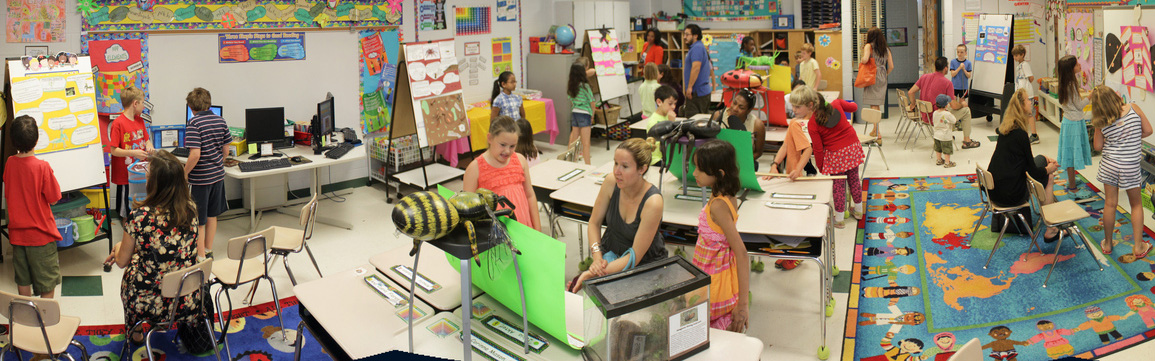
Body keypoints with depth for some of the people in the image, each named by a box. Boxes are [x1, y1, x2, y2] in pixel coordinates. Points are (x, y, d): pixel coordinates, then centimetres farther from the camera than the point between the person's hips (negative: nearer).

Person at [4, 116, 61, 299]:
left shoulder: (10, 163, -4)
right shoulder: (42, 167, -19)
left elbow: (7, 194, 8)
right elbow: (53, 198, -13)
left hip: (17, 233, 5)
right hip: (40, 234, -5)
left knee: (23, 280, 17)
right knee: (47, 283, 8)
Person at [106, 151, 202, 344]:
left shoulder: (139, 216, -19)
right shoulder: (191, 208, -7)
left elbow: (122, 262, -3)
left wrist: (118, 247, 19)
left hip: (151, 305, -3)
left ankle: (135, 331, 44)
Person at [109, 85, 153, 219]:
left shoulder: (140, 120, 10)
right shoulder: (118, 123, -13)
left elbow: (146, 139, 21)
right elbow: (113, 150, -13)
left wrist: (148, 145, -1)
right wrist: (133, 153, -24)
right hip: (124, 176, -7)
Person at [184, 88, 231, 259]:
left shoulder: (194, 123, -17)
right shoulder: (221, 121, 3)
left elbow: (195, 154, -24)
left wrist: (184, 174, -12)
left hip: (200, 179, -6)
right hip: (218, 174, 7)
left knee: (198, 221, 4)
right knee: (211, 215, 19)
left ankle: (201, 257, 10)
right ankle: (208, 251, 31)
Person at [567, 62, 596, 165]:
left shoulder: (570, 87, 4)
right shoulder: (585, 86, -13)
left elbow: (571, 102, 11)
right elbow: (592, 103, -8)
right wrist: (592, 116, 5)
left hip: (574, 113, 6)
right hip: (584, 114, -6)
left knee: (574, 141, 16)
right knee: (586, 142, -5)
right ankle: (587, 164, -6)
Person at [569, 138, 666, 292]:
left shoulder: (652, 202, -26)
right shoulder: (611, 182, -13)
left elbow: (634, 257, -22)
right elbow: (594, 223, 3)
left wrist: (593, 274, -29)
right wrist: (597, 257, -14)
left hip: (644, 264, -4)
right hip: (610, 253, 4)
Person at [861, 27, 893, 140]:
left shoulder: (868, 46, -5)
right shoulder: (886, 49, 10)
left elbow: (865, 60, -21)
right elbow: (891, 66, 8)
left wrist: (861, 61, 1)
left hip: (872, 77, -6)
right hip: (882, 79, 6)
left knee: (873, 105, -5)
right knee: (877, 105, 16)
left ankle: (877, 133, -10)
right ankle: (875, 130, 25)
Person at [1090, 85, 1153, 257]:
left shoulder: (1101, 123, -9)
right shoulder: (1133, 109, -9)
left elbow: (1098, 147, -2)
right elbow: (1148, 130, -2)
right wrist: (1132, 139, 13)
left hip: (1109, 164, 0)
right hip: (1131, 166, 0)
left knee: (1110, 204, 11)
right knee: (1136, 204, 15)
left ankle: (1108, 243, 22)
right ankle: (1138, 246, 16)